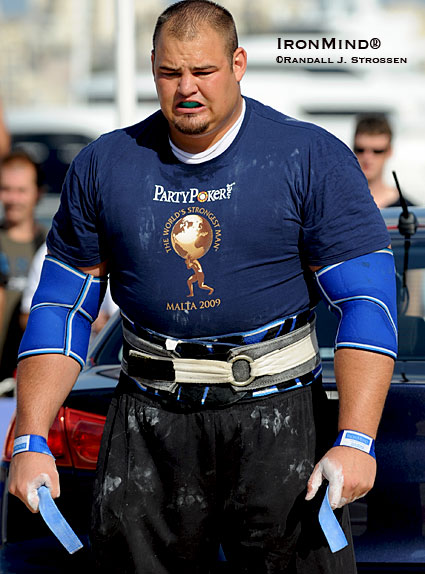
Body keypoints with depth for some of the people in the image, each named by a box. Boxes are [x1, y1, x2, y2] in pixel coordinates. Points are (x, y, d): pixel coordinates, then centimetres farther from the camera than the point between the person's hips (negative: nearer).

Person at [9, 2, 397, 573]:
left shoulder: (312, 158, -2)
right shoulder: (104, 166, 7)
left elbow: (367, 303, -6)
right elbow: (60, 308, 10)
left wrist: (355, 440, -17)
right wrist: (31, 441, 0)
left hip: (275, 416, -2)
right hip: (148, 420, 3)